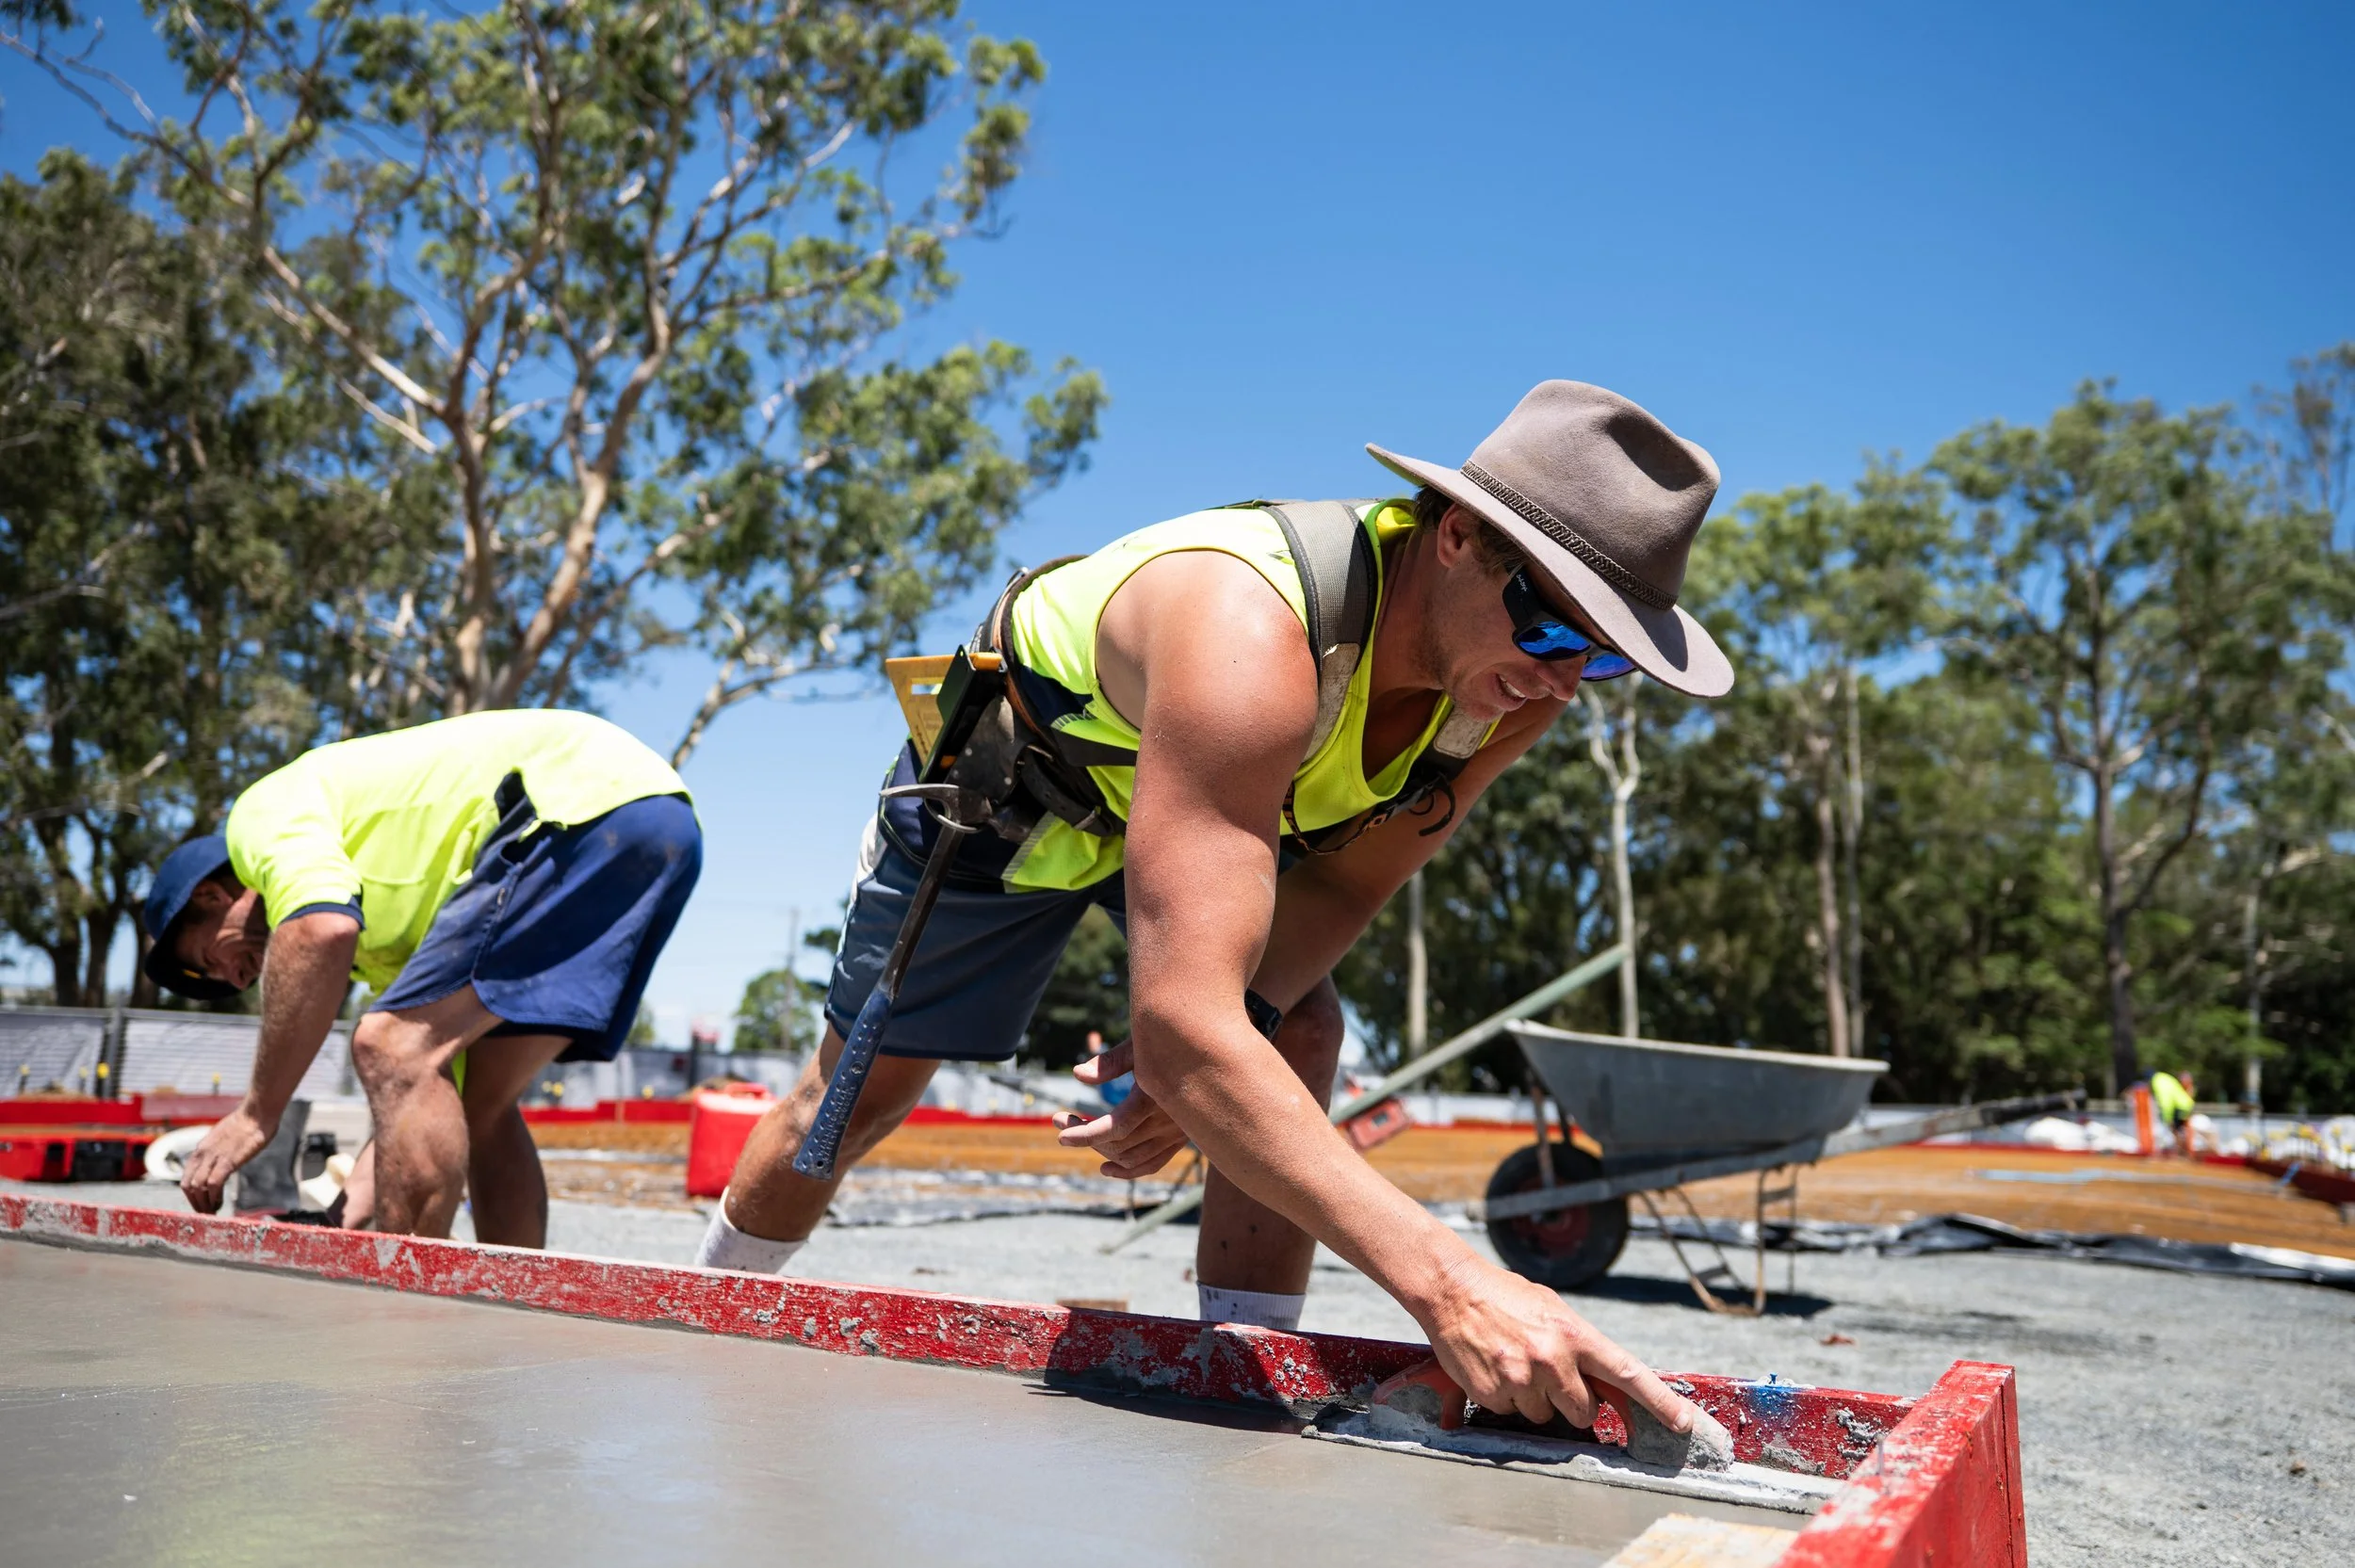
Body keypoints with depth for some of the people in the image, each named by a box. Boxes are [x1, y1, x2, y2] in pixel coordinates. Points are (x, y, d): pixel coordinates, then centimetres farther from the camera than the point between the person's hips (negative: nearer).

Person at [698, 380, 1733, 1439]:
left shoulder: (1520, 683, -25)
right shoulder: (1249, 638, -49)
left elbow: (1348, 880, -14)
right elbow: (1180, 1027, -55)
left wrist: (1205, 1059, -31)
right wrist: (1443, 1281, -60)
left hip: (1209, 787, 5)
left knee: (1298, 1035, -20)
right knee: (862, 1089, 11)